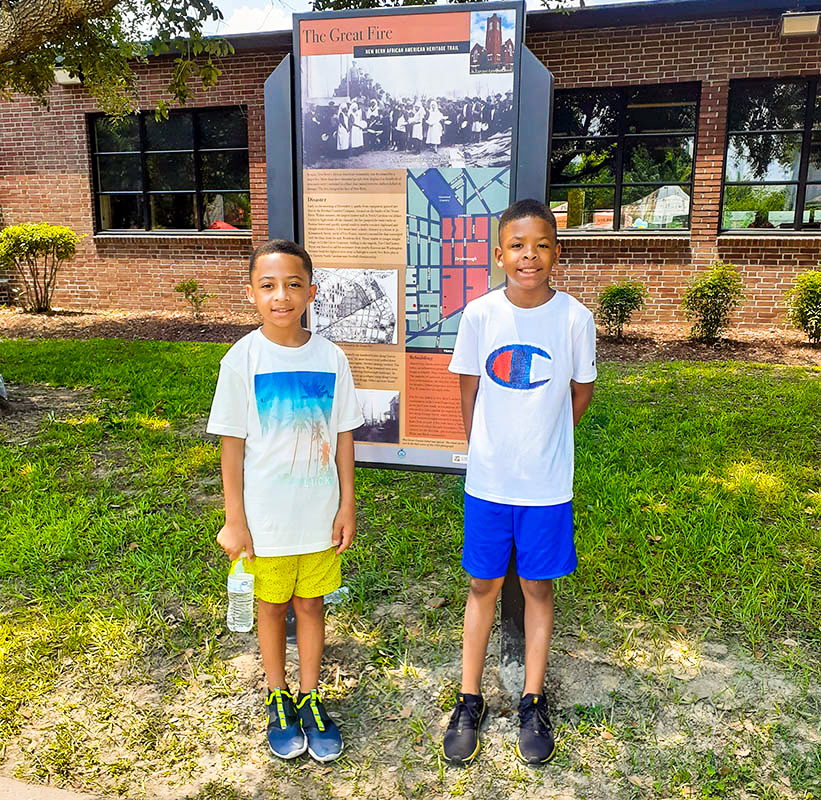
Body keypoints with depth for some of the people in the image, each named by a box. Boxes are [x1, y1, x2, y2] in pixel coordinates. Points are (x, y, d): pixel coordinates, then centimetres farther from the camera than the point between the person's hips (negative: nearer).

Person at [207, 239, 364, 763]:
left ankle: (310, 698, 35)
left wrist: (347, 506, 2)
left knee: (311, 603, 14)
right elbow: (233, 444, -7)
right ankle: (278, 700, 37)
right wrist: (234, 520, -6)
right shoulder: (242, 360, -10)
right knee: (273, 605, 15)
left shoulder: (331, 359, -5)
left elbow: (344, 437, 1)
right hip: (266, 516, -1)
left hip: (320, 513, 2)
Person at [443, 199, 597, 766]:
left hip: (547, 484, 0)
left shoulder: (575, 318, -9)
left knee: (538, 588, 13)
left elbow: (582, 392, 5)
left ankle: (533, 702, 31)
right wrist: (488, 449, 9)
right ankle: (470, 701, 28)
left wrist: (542, 439, 11)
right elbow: (468, 391, 4)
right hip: (488, 480, 1)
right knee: (483, 586, 12)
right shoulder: (479, 314, -7)